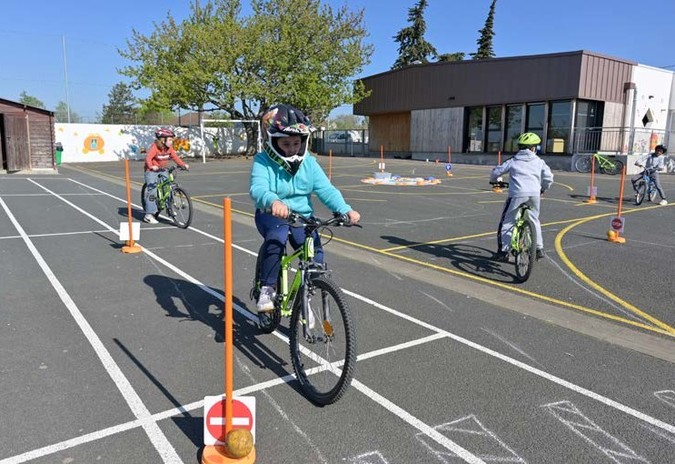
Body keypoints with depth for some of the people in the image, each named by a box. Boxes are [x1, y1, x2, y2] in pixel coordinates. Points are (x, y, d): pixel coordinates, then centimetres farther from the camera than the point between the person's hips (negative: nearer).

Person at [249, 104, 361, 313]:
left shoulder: (308, 163, -1)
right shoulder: (263, 162, -11)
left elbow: (326, 189, -11)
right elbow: (258, 188, -29)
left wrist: (346, 209, -29)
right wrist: (273, 201, -54)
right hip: (271, 215, -3)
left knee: (315, 252, -15)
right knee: (277, 236, -36)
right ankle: (267, 288, -20)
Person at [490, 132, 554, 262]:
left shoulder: (513, 161, 12)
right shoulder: (539, 161, 16)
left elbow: (496, 172, 12)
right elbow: (548, 178, 11)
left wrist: (494, 180, 35)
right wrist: (543, 189, 30)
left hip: (517, 194, -2)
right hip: (534, 194, 3)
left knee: (507, 221, 8)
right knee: (534, 220, 23)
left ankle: (503, 251, 6)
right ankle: (539, 248, 25)